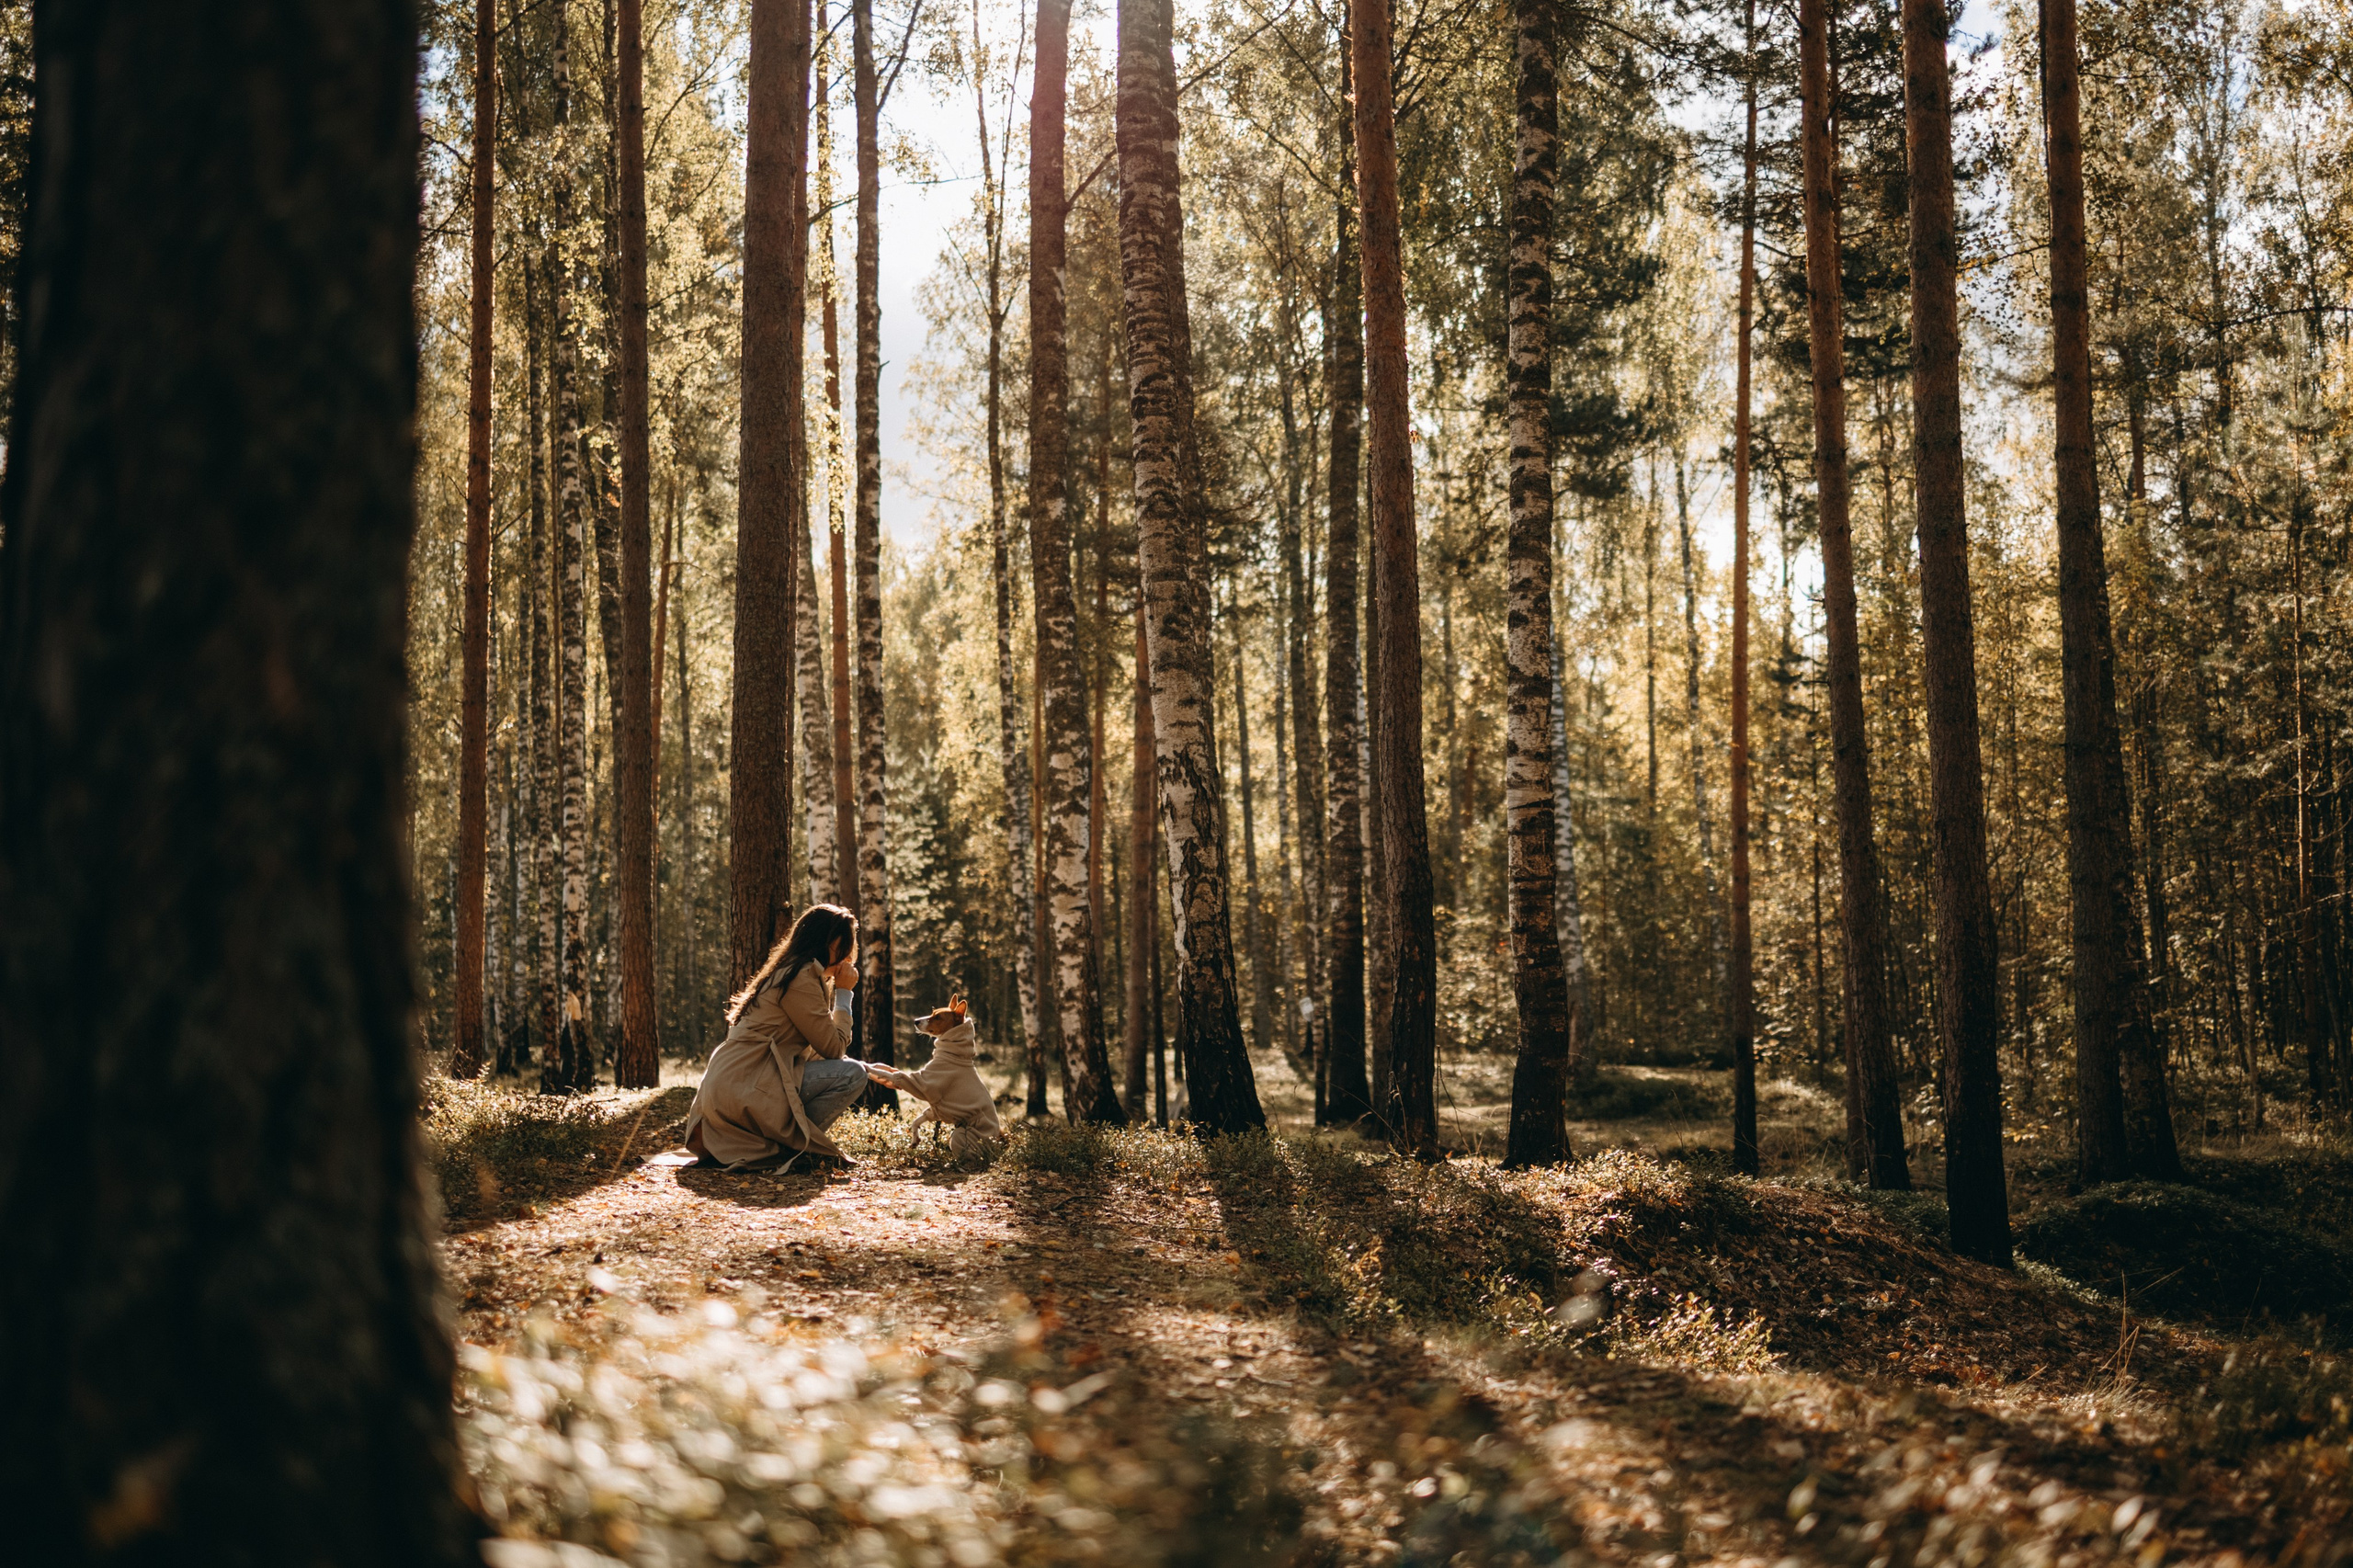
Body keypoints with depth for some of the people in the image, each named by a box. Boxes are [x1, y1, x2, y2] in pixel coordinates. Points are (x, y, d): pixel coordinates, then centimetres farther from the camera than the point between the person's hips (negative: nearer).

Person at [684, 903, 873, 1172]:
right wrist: (844, 993, 1)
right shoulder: (801, 978, -11)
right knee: (851, 1075, -15)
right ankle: (793, 1147, -9)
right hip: (743, 1090, -10)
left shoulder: (786, 972, 21)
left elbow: (818, 1048, 21)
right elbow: (832, 1048, -10)